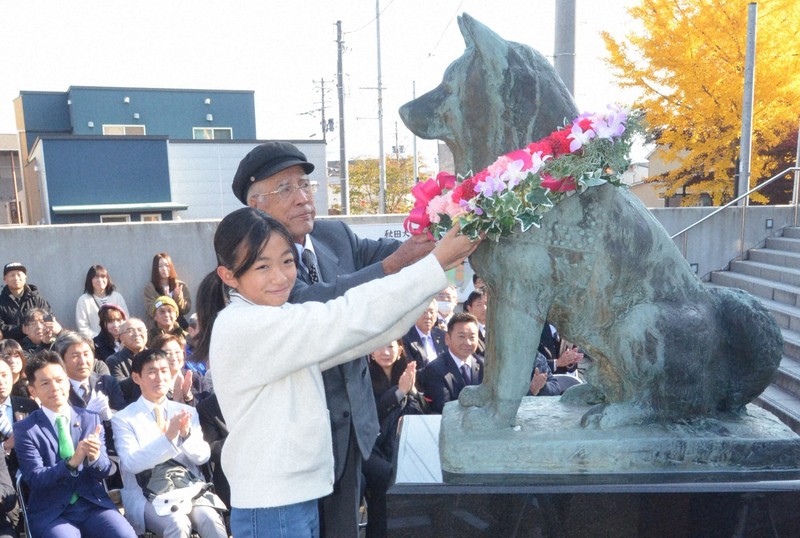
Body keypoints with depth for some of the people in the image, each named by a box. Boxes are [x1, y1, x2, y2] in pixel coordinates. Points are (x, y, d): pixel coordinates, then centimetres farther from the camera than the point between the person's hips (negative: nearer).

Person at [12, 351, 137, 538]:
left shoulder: (91, 419, 7)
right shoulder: (24, 429, 1)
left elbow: (105, 471, 5)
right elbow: (34, 478, -7)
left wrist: (95, 458, -18)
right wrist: (71, 463, -25)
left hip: (93, 503, 2)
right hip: (50, 512, -1)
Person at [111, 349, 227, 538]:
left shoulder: (187, 412, 15)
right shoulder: (123, 418, 5)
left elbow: (203, 456, 8)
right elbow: (131, 463, -10)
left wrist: (186, 434, -12)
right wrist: (167, 437, -23)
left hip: (190, 487, 3)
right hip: (151, 494, -2)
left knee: (211, 520, -27)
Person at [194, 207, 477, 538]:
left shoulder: (283, 325, 8)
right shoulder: (242, 326, -20)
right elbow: (344, 320, -26)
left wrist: (434, 270, -9)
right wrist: (435, 263, -23)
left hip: (298, 496, 8)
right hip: (271, 507, -8)